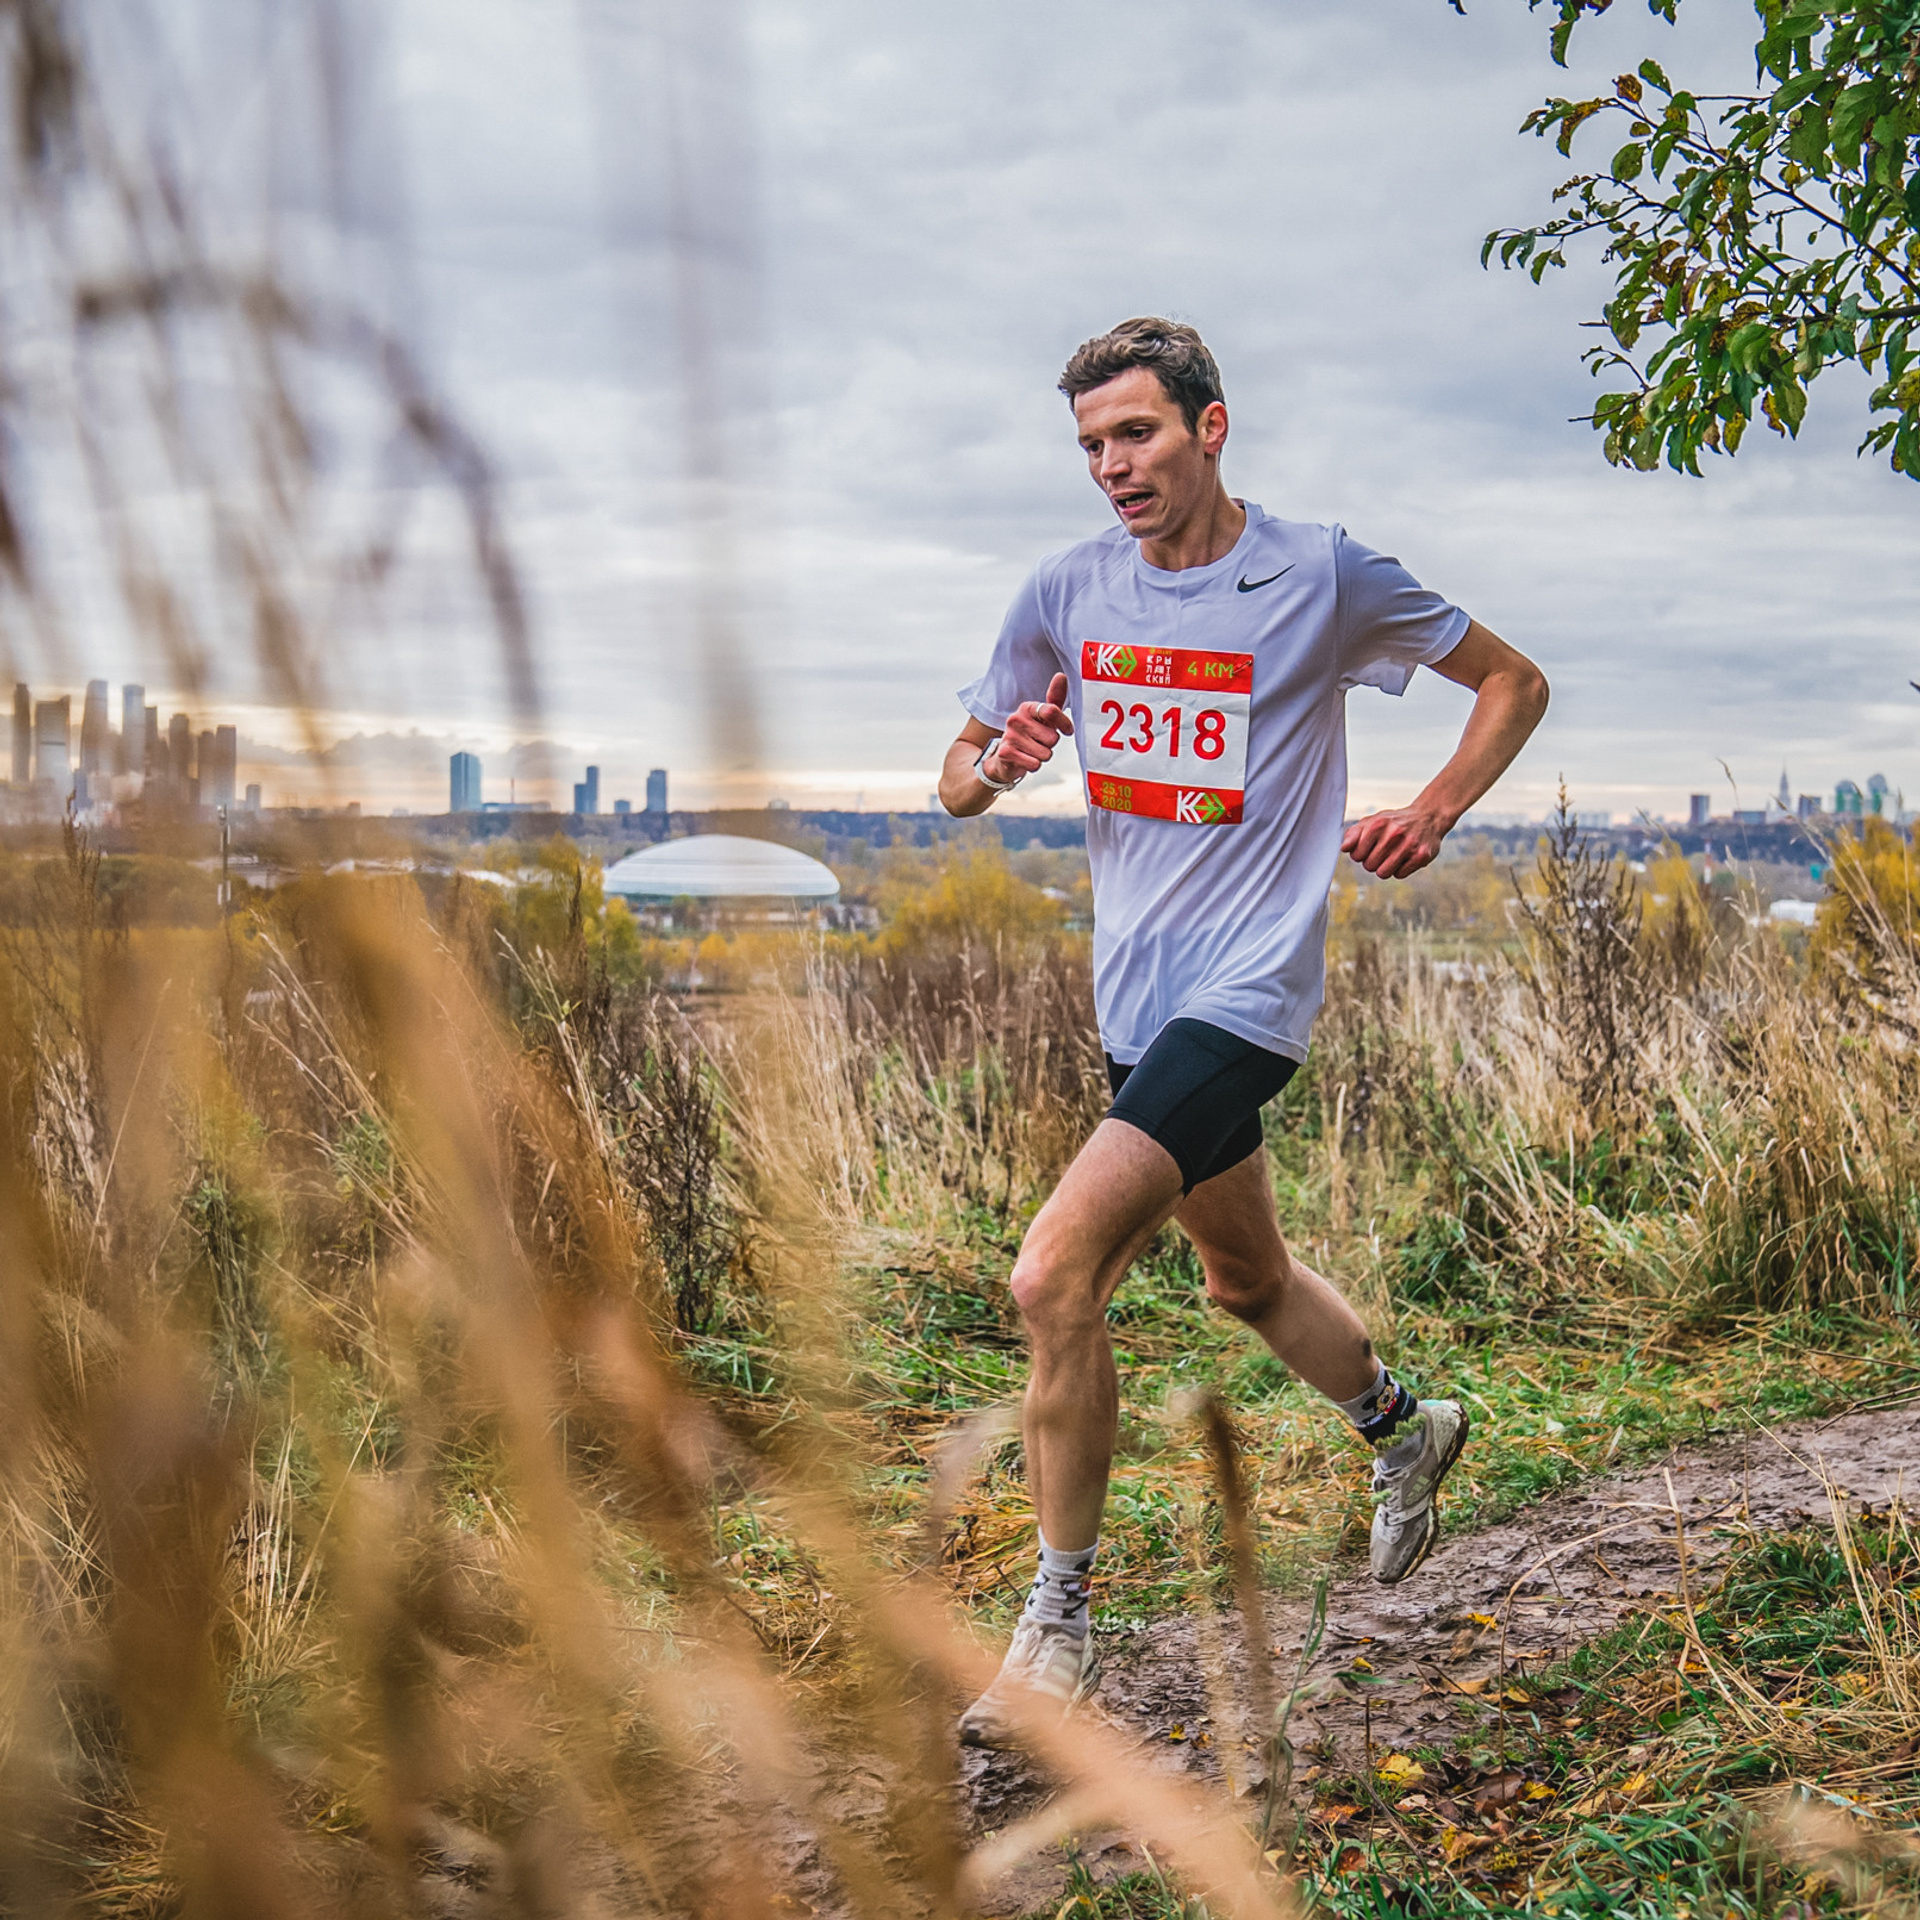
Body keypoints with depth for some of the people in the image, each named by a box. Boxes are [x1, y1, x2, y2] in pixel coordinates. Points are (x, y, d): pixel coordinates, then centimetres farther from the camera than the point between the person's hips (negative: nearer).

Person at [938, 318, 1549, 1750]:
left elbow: (1515, 681, 7)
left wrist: (1433, 813, -5)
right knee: (1248, 1278, 23)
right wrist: (995, 764, -12)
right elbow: (958, 780, 11)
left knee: (1056, 1276, -20)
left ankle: (1058, 1633, -6)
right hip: (1135, 996, 7)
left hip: (1245, 993, -6)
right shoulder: (1066, 593, 4)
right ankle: (1404, 1431, 53)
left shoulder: (1324, 576, -7)